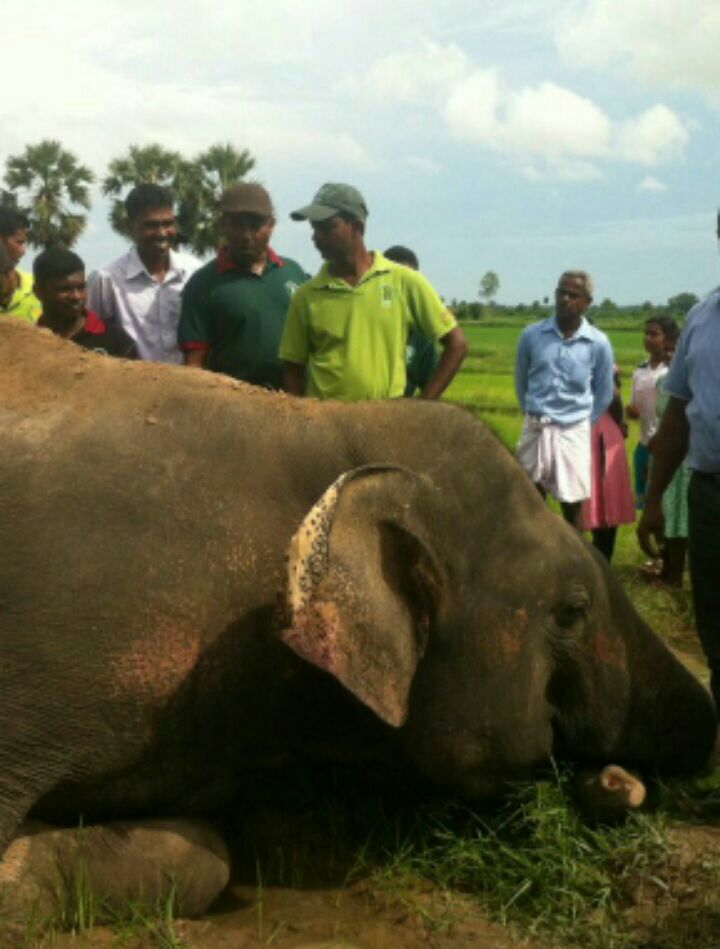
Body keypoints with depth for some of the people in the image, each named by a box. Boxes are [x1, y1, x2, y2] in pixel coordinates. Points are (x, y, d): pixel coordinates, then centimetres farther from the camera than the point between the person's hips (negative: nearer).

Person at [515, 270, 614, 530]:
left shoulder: (598, 343, -5)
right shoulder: (532, 335, -3)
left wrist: (581, 424, 10)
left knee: (572, 506, 5)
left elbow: (604, 394, 7)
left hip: (573, 432, -1)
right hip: (534, 429, 1)